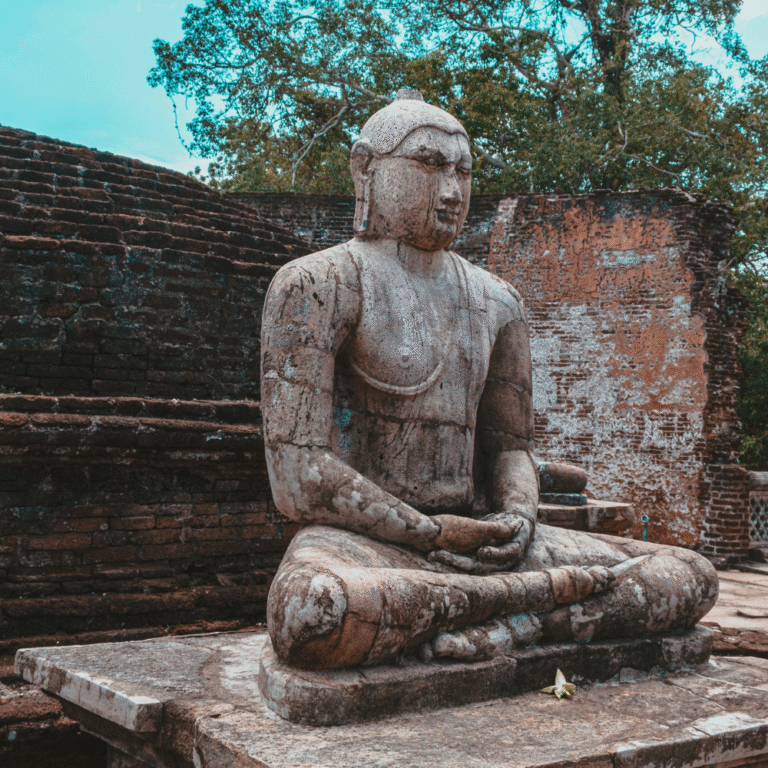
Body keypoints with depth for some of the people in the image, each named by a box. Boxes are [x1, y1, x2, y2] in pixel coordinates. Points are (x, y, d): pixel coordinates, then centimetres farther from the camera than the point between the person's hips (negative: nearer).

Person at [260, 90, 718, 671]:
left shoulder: (496, 302, 16)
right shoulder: (316, 285, -5)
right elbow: (299, 478, -14)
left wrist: (519, 515, -5)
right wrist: (436, 534, -13)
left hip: (474, 534, 6)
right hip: (361, 539, -5)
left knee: (692, 578, -5)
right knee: (307, 615, -43)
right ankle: (550, 592, -24)